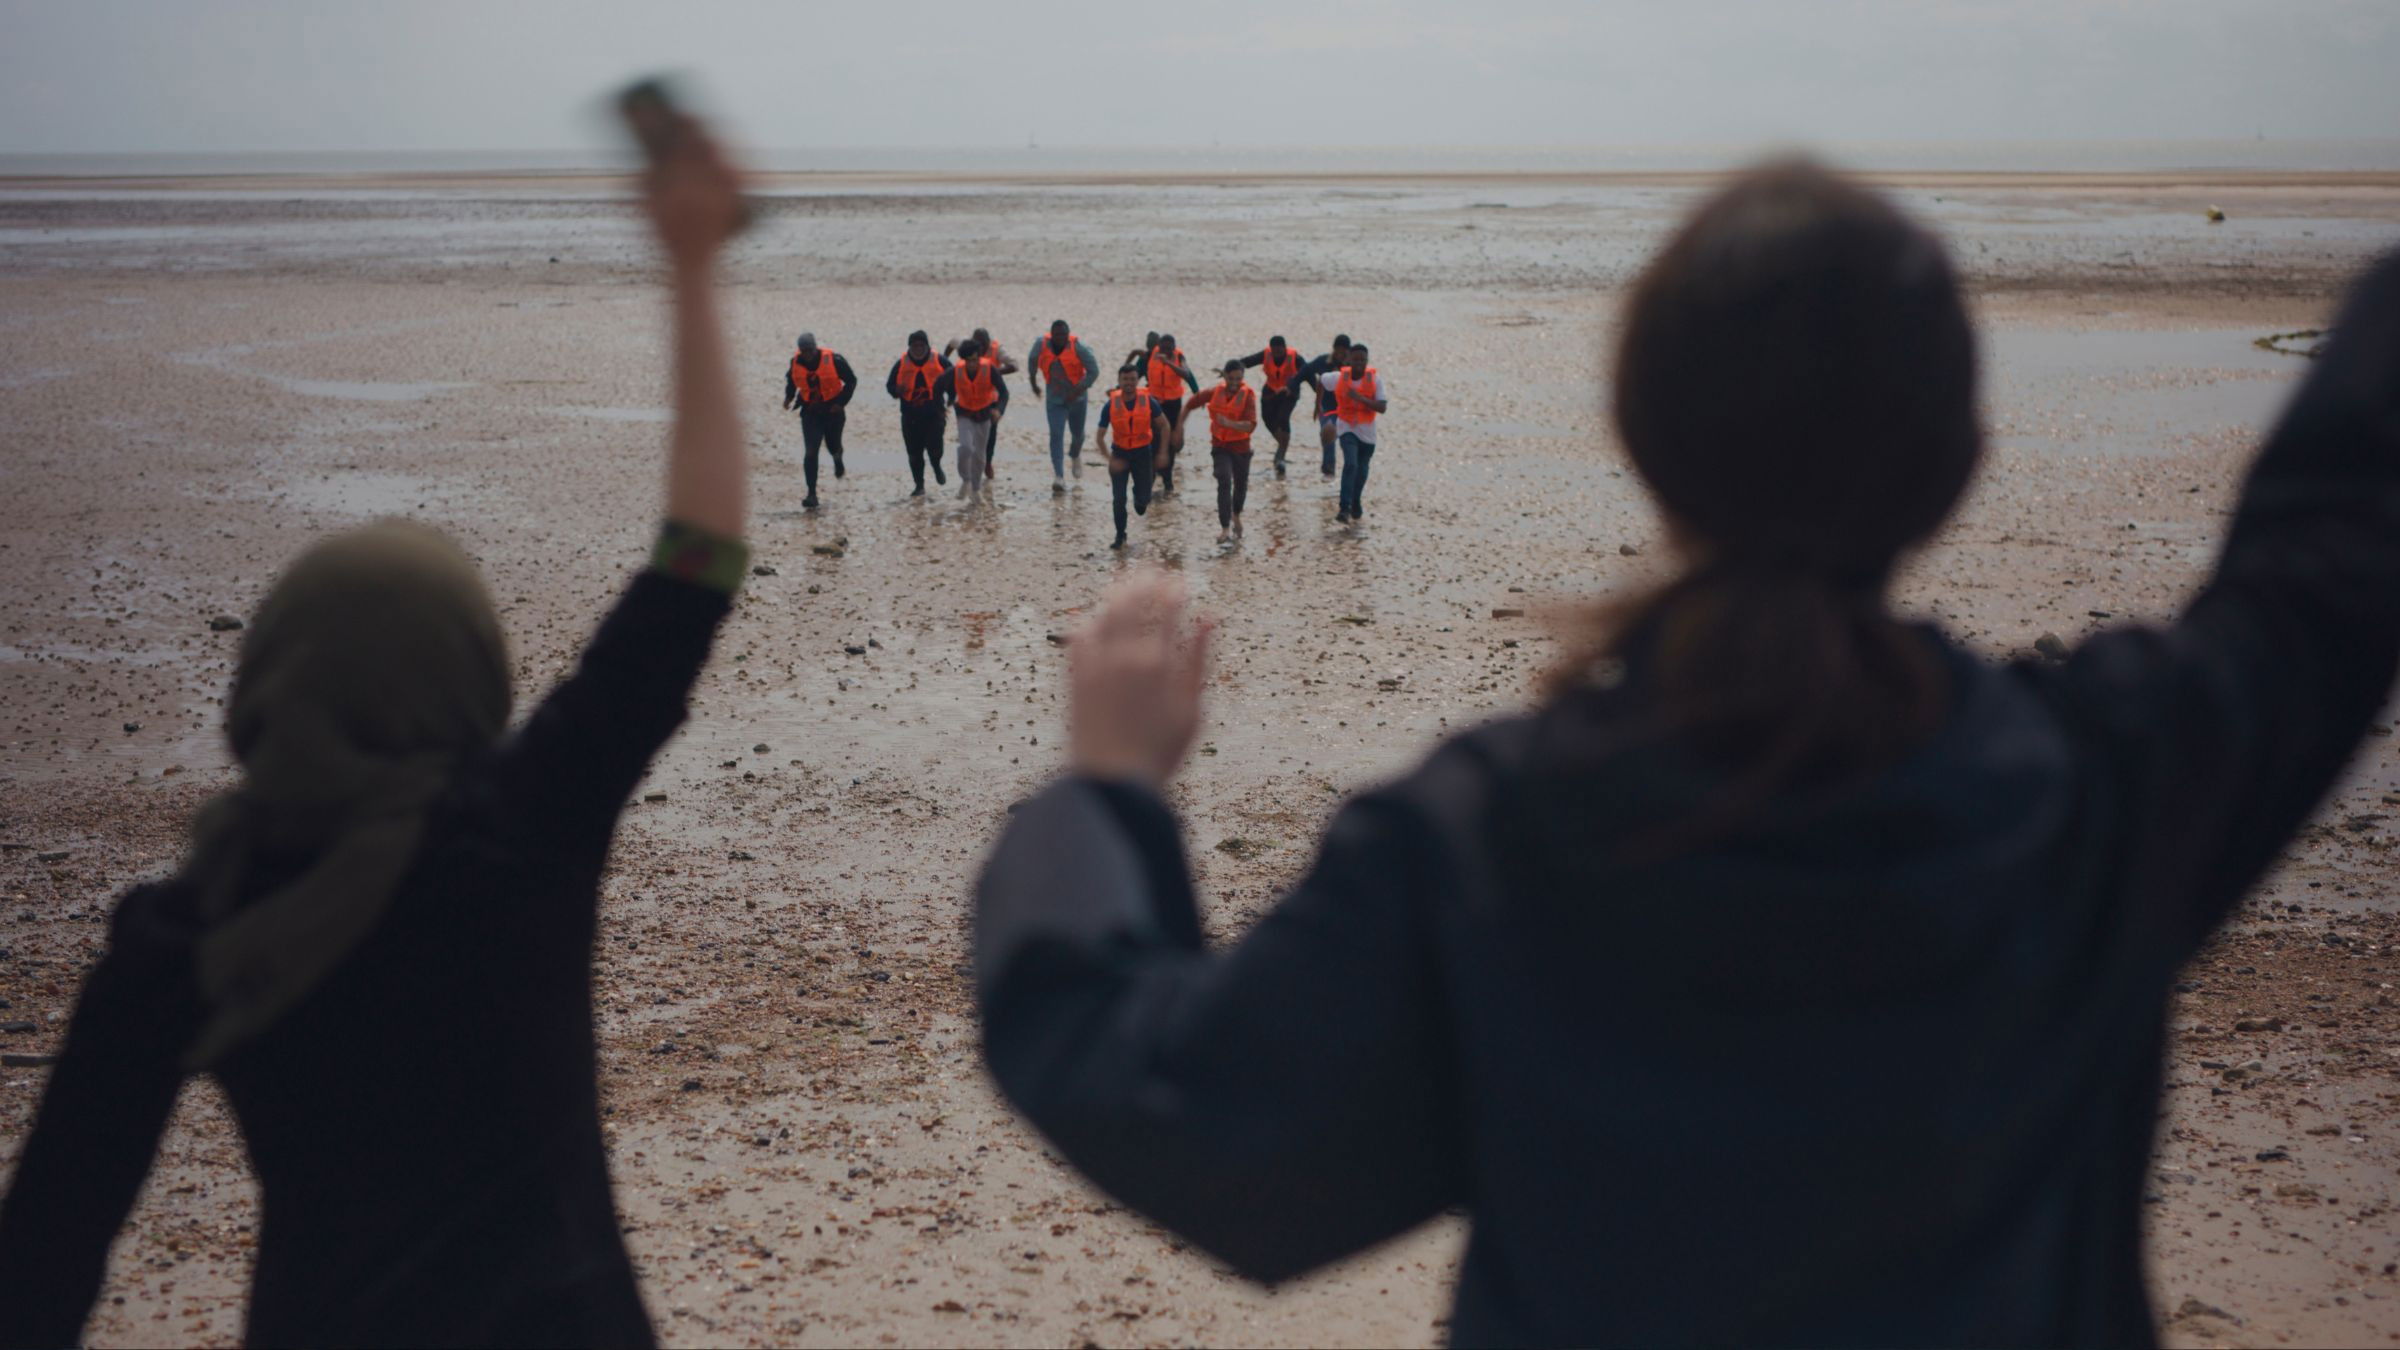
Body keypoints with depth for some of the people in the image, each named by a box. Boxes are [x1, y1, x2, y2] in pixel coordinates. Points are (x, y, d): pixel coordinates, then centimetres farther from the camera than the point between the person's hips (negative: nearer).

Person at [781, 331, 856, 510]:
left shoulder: (833, 359, -17)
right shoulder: (796, 362, -7)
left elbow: (851, 380, -6)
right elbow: (791, 379, 16)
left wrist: (841, 402, -14)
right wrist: (789, 396, 0)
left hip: (833, 410, -1)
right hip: (810, 412, 1)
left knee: (833, 446, 14)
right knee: (810, 453, -9)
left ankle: (837, 458, 55)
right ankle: (811, 494, -5)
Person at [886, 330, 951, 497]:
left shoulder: (938, 361, -1)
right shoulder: (902, 364, 2)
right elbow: (890, 385, 9)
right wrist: (897, 390, -14)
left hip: (934, 414, -2)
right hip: (910, 416, 2)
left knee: (934, 448, -13)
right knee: (914, 453, 4)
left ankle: (937, 467, 22)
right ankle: (919, 485, 17)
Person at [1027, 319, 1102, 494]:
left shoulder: (1078, 347, -20)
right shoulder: (1041, 345, -13)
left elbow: (1093, 371, -16)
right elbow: (1032, 361, 9)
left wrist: (1078, 390, -24)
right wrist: (1033, 382, 18)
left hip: (1077, 399, 0)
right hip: (1055, 399, 0)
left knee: (1078, 433, 18)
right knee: (1056, 436, -13)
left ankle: (1075, 455, 54)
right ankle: (1059, 477, -19)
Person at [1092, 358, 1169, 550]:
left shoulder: (1148, 401, -13)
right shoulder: (1111, 405, -13)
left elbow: (1163, 426, 1)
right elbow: (1101, 436, -8)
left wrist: (1162, 453, -5)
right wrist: (1110, 459, -20)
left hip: (1142, 453, 0)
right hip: (1119, 453, 0)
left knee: (1142, 501, 1)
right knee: (1118, 500, -5)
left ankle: (1140, 498, 40)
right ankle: (1120, 537, 12)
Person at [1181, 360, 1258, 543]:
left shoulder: (1247, 395, -15)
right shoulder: (1215, 393, -6)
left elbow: (1251, 425, -28)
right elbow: (1191, 404, 10)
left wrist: (1230, 423, -43)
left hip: (1241, 447, 0)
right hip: (1220, 447, 0)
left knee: (1241, 484, 17)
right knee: (1224, 483, -17)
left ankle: (1236, 515, 48)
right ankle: (1225, 529, -20)